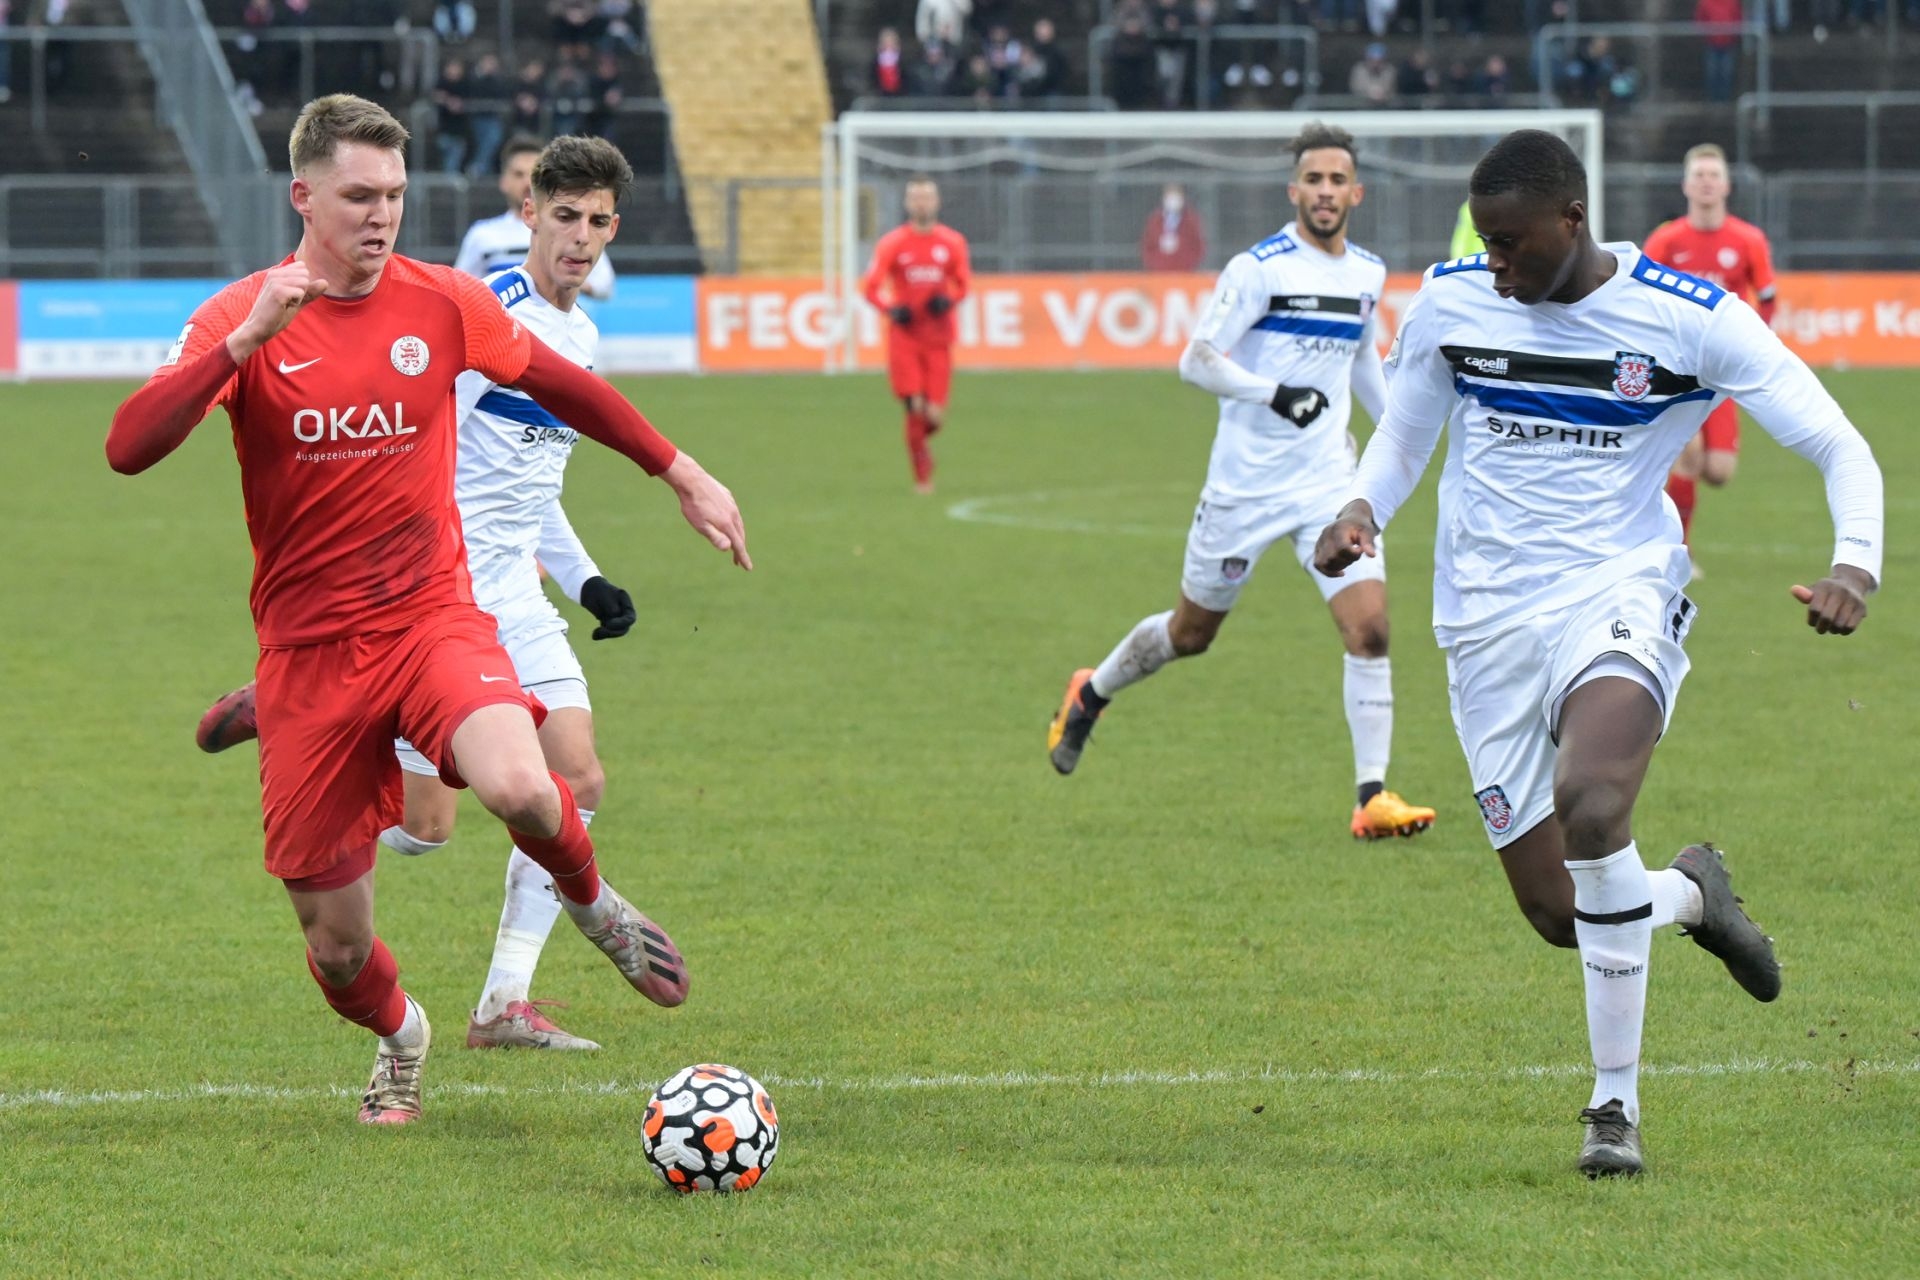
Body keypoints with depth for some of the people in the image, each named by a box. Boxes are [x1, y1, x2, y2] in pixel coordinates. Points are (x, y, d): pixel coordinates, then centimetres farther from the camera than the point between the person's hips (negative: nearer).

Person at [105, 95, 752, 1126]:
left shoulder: (443, 304, 0)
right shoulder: (241, 318, -6)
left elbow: (558, 384, 18)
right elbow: (128, 449, -20)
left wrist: (682, 474, 21)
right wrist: (248, 338, -29)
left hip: (433, 616, 0)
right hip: (307, 650, 0)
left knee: (520, 788, -33)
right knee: (338, 951, 2)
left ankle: (592, 902, 3)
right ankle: (397, 1036, 40)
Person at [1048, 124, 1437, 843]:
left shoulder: (1368, 274, 7)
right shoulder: (1259, 269, -12)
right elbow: (1196, 360, -15)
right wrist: (1274, 393, -28)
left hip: (1329, 481, 4)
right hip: (1245, 484, -4)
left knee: (1369, 626, -13)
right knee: (1192, 632, 11)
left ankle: (1372, 797, -9)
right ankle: (1091, 695, 40)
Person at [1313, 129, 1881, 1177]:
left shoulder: (1691, 319, -8)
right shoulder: (1447, 304, 1)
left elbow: (1839, 449, -4)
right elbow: (1401, 435, 18)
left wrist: (1854, 565, -24)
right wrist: (1358, 513, -5)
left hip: (1619, 592, -4)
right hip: (1488, 621, 4)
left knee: (1590, 801, -34)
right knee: (1557, 913, -1)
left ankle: (1615, 1101, -19)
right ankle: (1689, 893, 37)